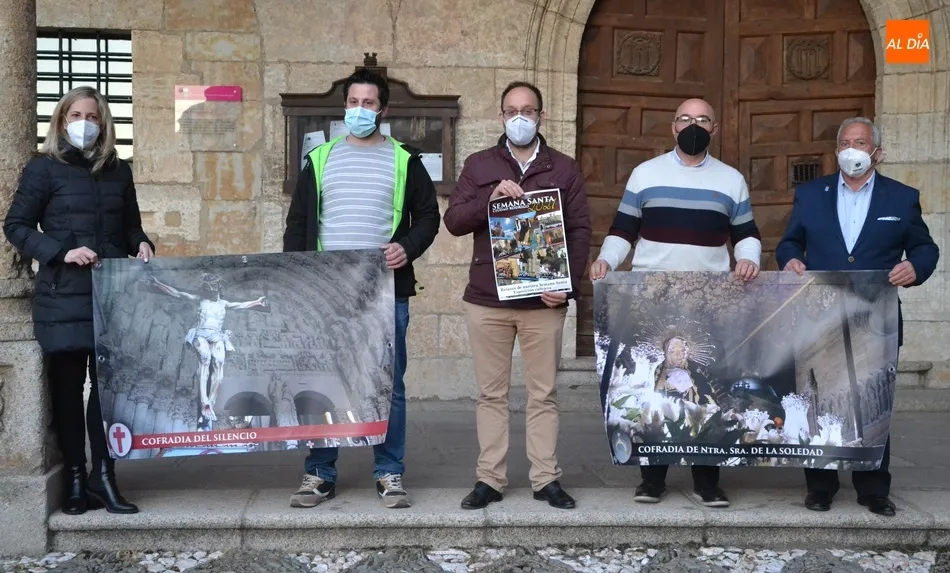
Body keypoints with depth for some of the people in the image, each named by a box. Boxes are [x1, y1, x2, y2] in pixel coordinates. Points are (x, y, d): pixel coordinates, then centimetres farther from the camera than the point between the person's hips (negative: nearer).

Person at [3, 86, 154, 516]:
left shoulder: (118, 171, 14)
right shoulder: (45, 168, 1)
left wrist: (142, 244, 0)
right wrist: (61, 252, -13)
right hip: (64, 295, -3)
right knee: (67, 387, 2)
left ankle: (103, 476, 7)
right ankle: (76, 480, 10)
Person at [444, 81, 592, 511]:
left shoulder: (564, 169, 8)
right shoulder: (479, 165, 9)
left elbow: (580, 230, 4)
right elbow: (453, 221, 2)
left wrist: (568, 284, -8)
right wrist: (489, 199, -16)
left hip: (543, 301, 0)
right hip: (487, 299, 1)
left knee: (543, 394, 4)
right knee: (491, 394, 6)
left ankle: (546, 479, 11)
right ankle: (490, 479, 11)